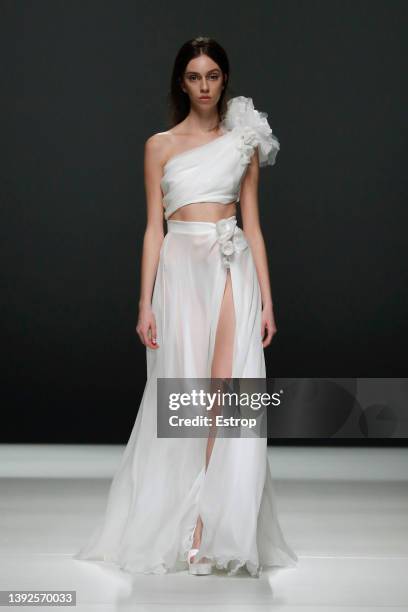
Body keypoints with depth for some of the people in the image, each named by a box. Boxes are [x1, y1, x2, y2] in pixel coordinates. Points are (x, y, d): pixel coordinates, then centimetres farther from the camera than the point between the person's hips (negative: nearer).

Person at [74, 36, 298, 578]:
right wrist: (146, 302, -3)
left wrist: (267, 300, 4)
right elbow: (154, 228, 5)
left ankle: (211, 526, -5)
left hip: (234, 269, 1)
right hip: (181, 270, -1)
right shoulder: (161, 145, 9)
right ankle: (176, 526, 8)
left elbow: (253, 223, 10)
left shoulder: (244, 142, 12)